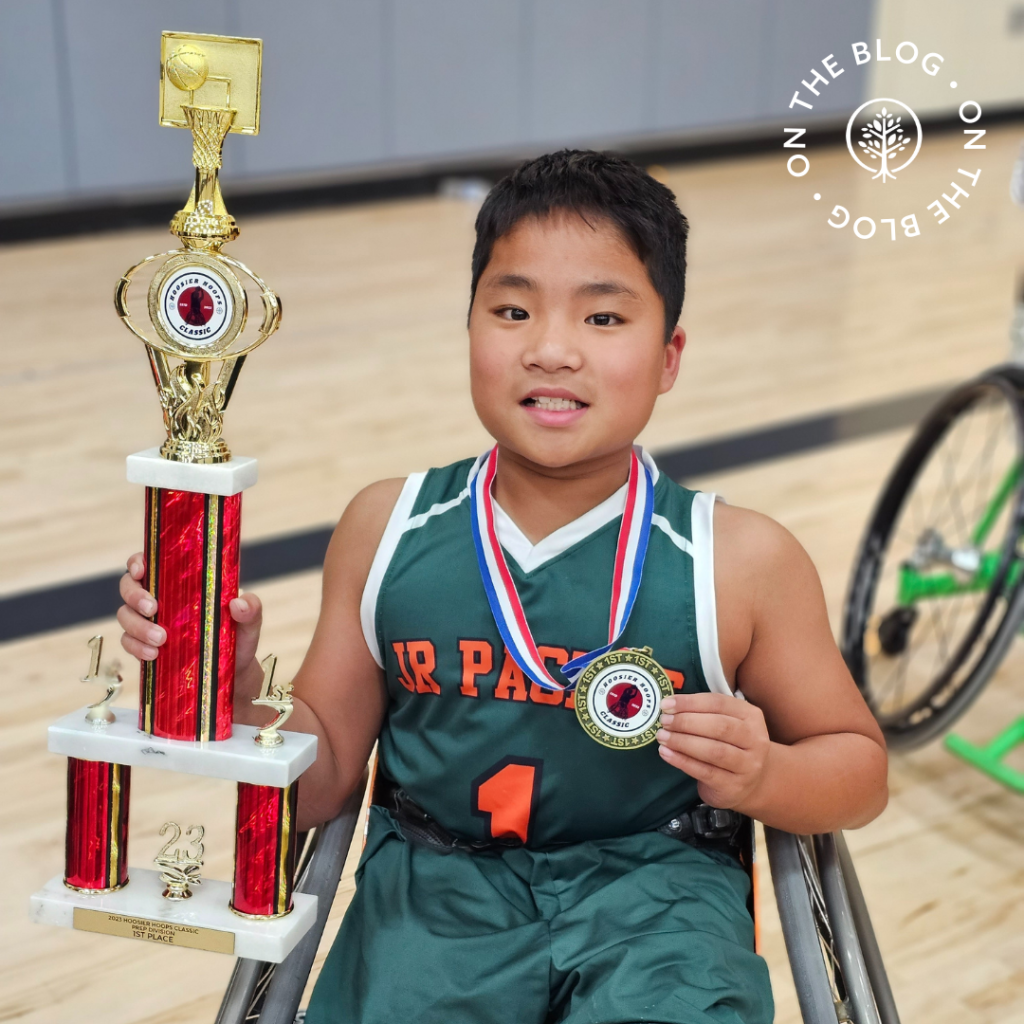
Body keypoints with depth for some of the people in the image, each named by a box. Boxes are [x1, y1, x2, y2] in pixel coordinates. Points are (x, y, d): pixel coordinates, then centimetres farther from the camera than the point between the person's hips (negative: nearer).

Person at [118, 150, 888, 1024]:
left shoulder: (741, 559, -4)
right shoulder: (387, 528, 4)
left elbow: (859, 769, 8)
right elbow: (320, 781, 10)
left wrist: (762, 778, -13)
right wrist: (238, 688, -9)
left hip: (652, 891, -1)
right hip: (436, 887, 2)